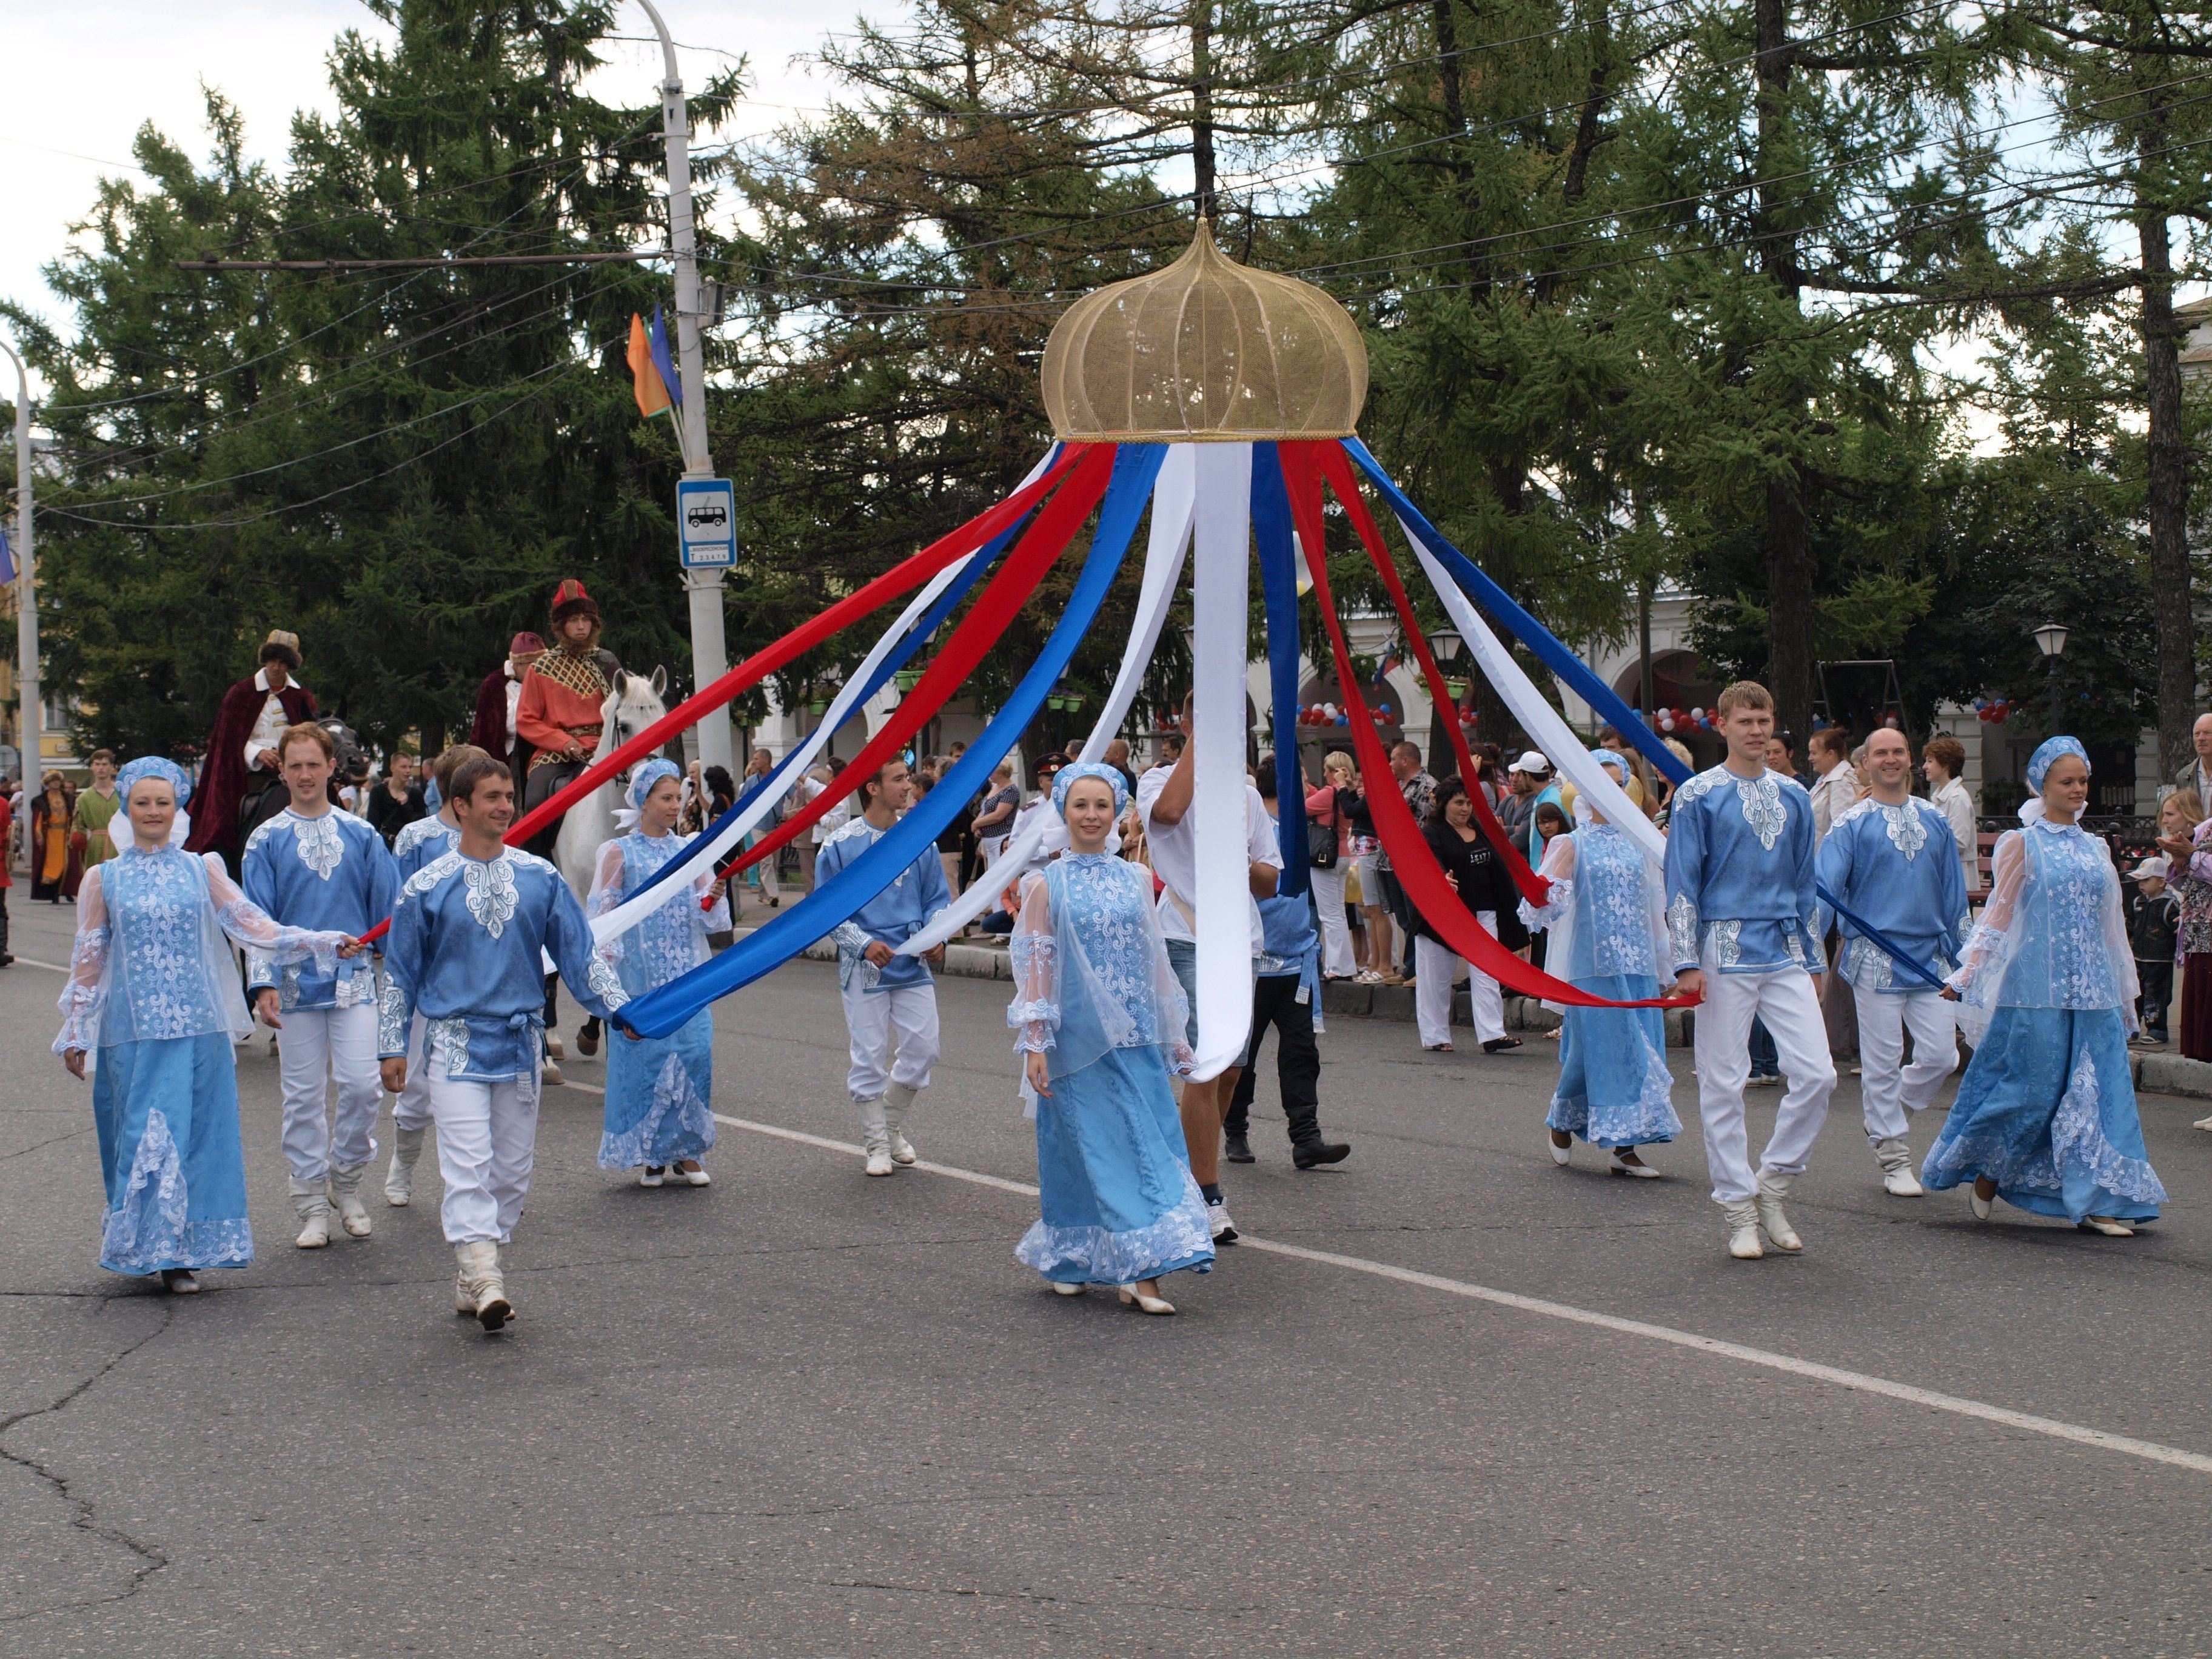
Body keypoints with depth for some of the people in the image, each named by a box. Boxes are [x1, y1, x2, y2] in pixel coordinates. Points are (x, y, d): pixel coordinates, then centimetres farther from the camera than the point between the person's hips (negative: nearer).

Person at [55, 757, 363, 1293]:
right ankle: (143, 1244, 10)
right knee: (142, 1135, -3)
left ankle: (183, 1250, 8)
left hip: (197, 1027, 1)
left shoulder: (202, 870, 9)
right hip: (132, 1031, -1)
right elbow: (88, 960, 9)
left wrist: (324, 943, -7)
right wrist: (75, 1033, 8)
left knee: (197, 1135, 0)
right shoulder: (105, 879, 7)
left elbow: (250, 923, 4)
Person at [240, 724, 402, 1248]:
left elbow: (388, 908, 10)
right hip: (296, 983, 0)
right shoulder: (266, 841, 3)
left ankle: (346, 1182, 15)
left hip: (355, 982, 0)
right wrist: (264, 983, -8)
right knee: (304, 1096, 4)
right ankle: (313, 1204, 13)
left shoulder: (360, 835, 5)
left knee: (362, 1085, -7)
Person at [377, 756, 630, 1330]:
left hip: (520, 1041, 3)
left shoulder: (540, 877, 4)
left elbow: (579, 954, 9)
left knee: (513, 1167, 6)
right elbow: (399, 974, 5)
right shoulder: (427, 886, -1)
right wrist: (392, 1047, 3)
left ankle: (471, 1279, 16)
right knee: (468, 1165, -14)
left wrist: (619, 1007, 0)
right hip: (456, 1041, -3)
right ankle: (485, 1279, -20)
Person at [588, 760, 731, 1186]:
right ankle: (648, 1155, 10)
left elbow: (711, 919, 11)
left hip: (689, 979, 3)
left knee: (693, 1053, -2)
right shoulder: (619, 853, 1)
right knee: (643, 1057, -2)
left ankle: (685, 1153, 9)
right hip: (641, 979, -3)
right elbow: (602, 916, -1)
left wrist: (714, 898, -10)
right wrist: (608, 961, -12)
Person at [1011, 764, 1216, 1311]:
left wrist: (1175, 1034, 16)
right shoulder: (1047, 886, 0)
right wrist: (1034, 1045, -7)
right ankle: (1069, 1263, 10)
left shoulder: (1136, 879, 10)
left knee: (1149, 1147, -3)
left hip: (1136, 1040, 4)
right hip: (1079, 1041, -3)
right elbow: (1035, 967, -1)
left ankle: (1140, 1273, -2)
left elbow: (1154, 959, 15)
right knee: (1096, 1149, -4)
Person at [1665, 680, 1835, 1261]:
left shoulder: (1793, 797, 12)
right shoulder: (1698, 795, -1)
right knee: (1723, 1083, -1)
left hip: (1786, 952, 4)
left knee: (1817, 1073, -6)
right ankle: (1740, 1211, 9)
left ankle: (1772, 1185, 12)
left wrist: (1812, 960, 16)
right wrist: (1689, 963, -8)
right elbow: (1682, 885, -2)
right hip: (1727, 950, -4)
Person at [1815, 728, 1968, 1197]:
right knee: (1883, 1062, -1)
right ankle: (1894, 1161, 8)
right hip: (1876, 958, -4)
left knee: (1942, 1056, 0)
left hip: (1930, 955, 4)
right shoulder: (1852, 824, -1)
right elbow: (1824, 888, -8)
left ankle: (1884, 1112, 25)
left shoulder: (1934, 820, 12)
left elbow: (1953, 894, 17)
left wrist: (1963, 954, 16)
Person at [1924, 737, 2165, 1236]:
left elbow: (2111, 925, 18)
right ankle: (1986, 1176, 18)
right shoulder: (2022, 844, 0)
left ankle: (2097, 1203, 2)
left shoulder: (2096, 849, 14)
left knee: (2098, 1090, -1)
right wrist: (1967, 976, -8)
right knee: (2028, 1088, -4)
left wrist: (2125, 993, 19)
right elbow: (1999, 914, -1)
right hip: (2036, 986, -5)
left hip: (2092, 989, 5)